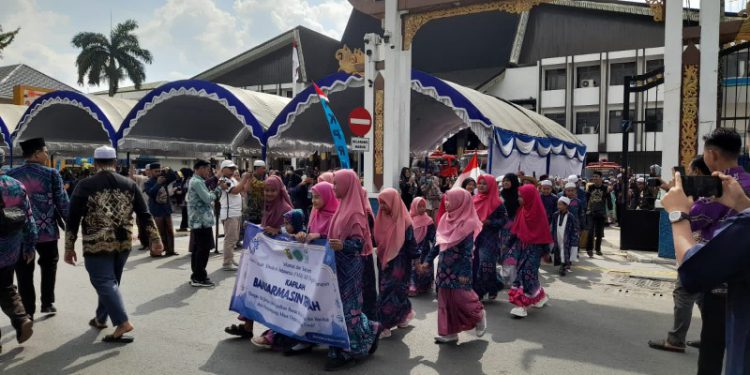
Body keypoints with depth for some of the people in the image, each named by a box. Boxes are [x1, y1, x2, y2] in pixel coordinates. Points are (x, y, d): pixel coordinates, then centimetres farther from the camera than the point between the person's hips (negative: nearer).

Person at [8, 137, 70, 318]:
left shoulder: (11, 174, 2)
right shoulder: (51, 174, -8)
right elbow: (63, 203, -9)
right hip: (47, 230, -2)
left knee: (24, 273, 8)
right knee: (49, 266, 19)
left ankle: (27, 313, 12)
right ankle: (47, 303, 21)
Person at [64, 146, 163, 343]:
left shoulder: (85, 186, -5)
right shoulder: (129, 184, 3)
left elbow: (73, 219, -5)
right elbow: (144, 215, 1)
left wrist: (69, 248, 2)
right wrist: (155, 240, 2)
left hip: (97, 244, -4)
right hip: (123, 243, 4)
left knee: (104, 283, -2)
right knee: (110, 281, 19)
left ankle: (122, 322, -14)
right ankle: (100, 318, 34)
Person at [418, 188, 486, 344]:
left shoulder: (467, 224, -15)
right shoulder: (446, 220, 6)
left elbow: (468, 251, -17)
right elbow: (438, 244, 12)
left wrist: (465, 273, -19)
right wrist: (428, 261, 12)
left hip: (458, 269, -7)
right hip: (444, 267, 7)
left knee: (460, 298, -1)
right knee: (445, 300, 9)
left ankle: (479, 315, 28)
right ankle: (449, 332, 18)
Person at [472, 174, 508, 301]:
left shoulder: (496, 202, -7)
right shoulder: (474, 200, 9)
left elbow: (504, 220, -9)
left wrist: (489, 222, -20)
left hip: (489, 239, -5)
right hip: (474, 237, 5)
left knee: (486, 265, -7)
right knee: (474, 264, 6)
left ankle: (492, 290, 11)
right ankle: (476, 290, 17)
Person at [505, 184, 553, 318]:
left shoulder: (538, 211, -13)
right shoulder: (522, 211, 4)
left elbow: (544, 231, -10)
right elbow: (516, 229, 10)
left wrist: (546, 250, -8)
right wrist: (508, 243, 11)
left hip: (535, 247, -6)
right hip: (523, 246, 6)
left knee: (527, 273, -9)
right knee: (528, 273, 11)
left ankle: (523, 304, -6)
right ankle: (540, 296, 29)